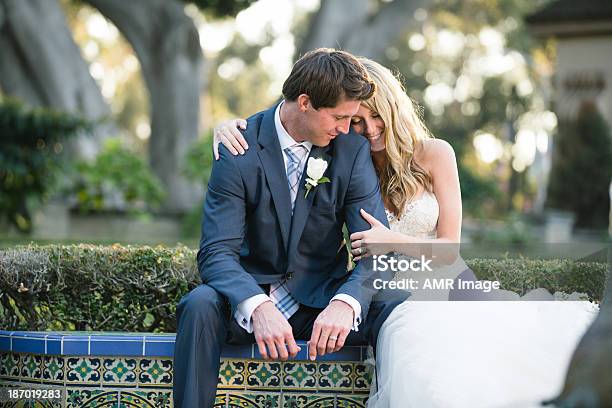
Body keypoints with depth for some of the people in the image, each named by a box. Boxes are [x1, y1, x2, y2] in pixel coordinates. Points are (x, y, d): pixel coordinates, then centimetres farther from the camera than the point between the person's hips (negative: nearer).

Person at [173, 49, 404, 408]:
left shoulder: (353, 149, -5)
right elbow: (217, 252, -17)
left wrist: (344, 303, -34)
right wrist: (259, 307, -39)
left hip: (323, 296, 1)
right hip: (252, 293, -1)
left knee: (398, 311, -26)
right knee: (200, 306, -32)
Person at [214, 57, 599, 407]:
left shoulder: (433, 154, 1)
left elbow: (449, 247, 2)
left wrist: (393, 242, -15)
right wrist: (229, 129, -11)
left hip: (447, 285, 1)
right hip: (395, 299, -1)